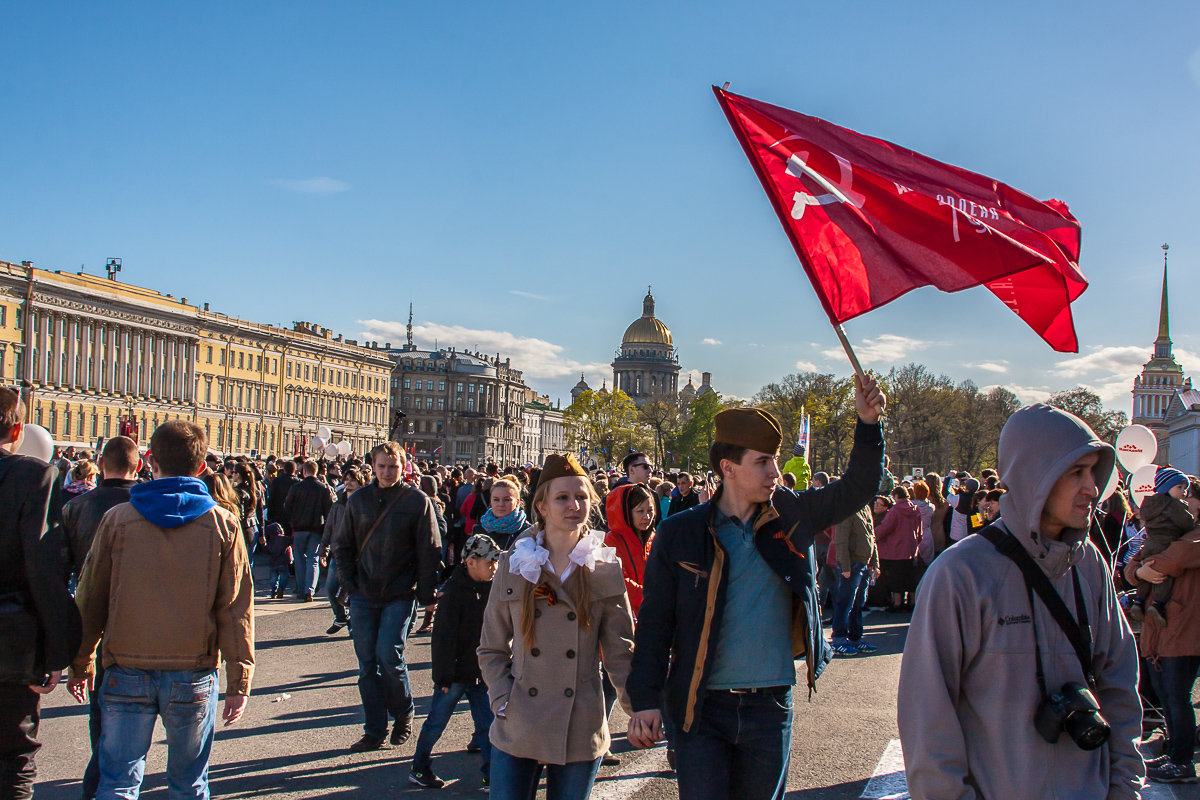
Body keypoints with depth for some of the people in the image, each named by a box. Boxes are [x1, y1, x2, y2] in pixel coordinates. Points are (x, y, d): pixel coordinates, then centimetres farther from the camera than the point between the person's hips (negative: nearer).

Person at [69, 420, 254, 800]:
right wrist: (239, 681, 2)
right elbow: (235, 610, -3)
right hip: (193, 675, 0)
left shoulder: (117, 519, -3)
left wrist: (81, 663, 16)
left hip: (126, 672, 0)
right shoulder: (223, 524, -3)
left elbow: (90, 600, 4)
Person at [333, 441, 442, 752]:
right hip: (364, 594, 4)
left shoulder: (418, 501, -4)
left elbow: (429, 551, -3)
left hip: (400, 595, -4)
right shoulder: (359, 499, 7)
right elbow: (343, 544, 15)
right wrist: (348, 582, 4)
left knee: (389, 654, -13)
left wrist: (425, 592, -7)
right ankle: (374, 731, 15)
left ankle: (404, 715, 12)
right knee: (367, 662, 5)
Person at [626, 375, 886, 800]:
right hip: (702, 708, -2)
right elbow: (655, 622, -3)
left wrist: (868, 422, -10)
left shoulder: (791, 516, 1)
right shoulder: (679, 534, -5)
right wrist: (646, 700, -8)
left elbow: (857, 489, 5)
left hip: (770, 706, 3)